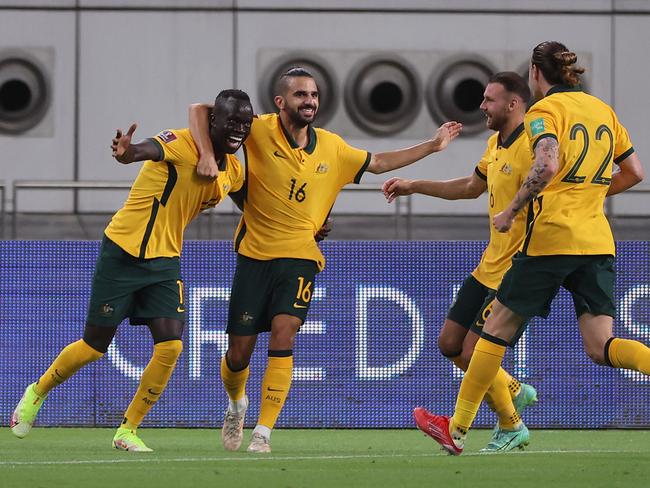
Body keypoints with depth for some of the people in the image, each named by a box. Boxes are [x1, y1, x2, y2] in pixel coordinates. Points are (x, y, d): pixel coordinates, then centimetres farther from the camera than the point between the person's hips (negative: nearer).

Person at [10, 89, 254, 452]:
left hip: (165, 261, 6)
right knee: (95, 346, 3)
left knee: (171, 346, -11)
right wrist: (127, 153, -66)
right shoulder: (182, 143, -20)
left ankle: (128, 430, 4)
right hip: (123, 254, -6)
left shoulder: (233, 172, 4)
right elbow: (150, 150, -42)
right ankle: (37, 393, 31)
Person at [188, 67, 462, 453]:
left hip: (300, 257, 2)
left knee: (284, 332, -21)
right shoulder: (260, 131, -7)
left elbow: (377, 163, 23)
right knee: (239, 352, 2)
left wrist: (432, 146, 21)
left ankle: (264, 432, -17)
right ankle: (237, 404, 37)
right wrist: (207, 153, -23)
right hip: (255, 254, -2)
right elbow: (200, 110, -7)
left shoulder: (332, 147, 7)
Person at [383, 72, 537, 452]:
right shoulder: (496, 143, 11)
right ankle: (514, 391, 30)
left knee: (473, 354, -7)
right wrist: (414, 186, 29)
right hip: (489, 267, 10)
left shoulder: (529, 147, -20)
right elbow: (472, 187, 28)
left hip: (514, 273, -10)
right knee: (449, 343, 12)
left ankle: (511, 428, 14)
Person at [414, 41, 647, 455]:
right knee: (601, 348, 0)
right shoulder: (603, 110, 16)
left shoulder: (545, 110, -3)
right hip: (598, 241, 6)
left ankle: (457, 428, 13)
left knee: (498, 327, 7)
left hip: (552, 235, -5)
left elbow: (548, 165, -21)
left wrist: (511, 211, -12)